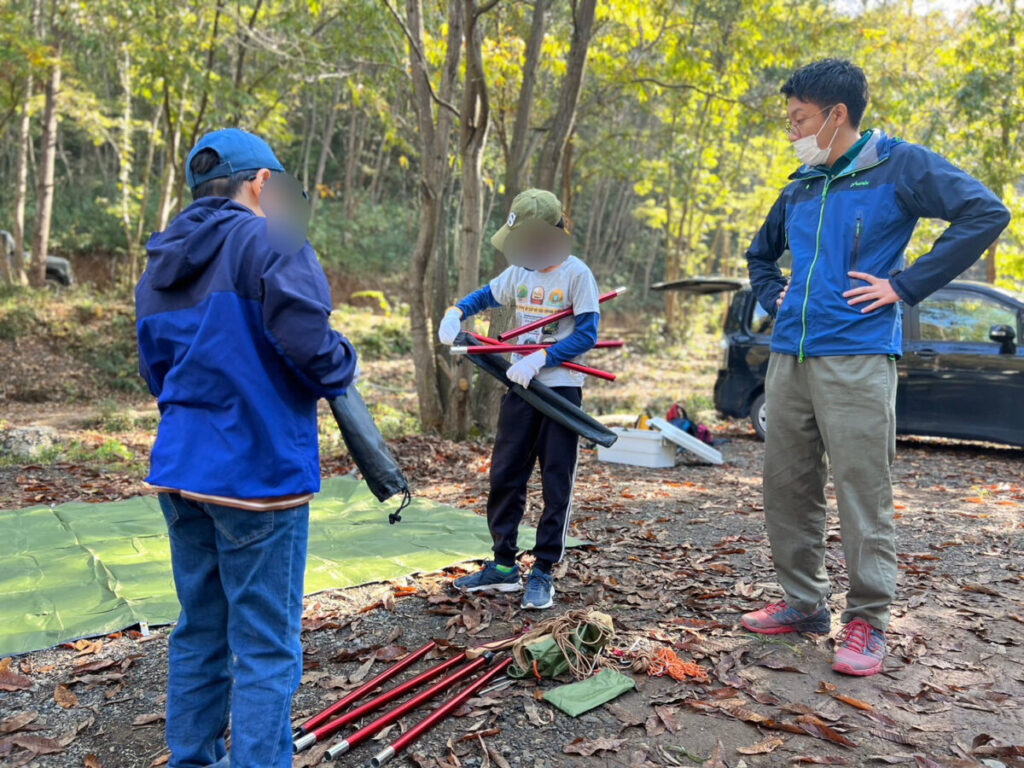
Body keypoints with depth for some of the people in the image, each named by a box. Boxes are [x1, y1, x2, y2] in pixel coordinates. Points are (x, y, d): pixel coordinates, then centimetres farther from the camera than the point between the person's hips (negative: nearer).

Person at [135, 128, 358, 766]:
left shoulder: (159, 266, 14)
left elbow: (158, 372, 16)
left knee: (198, 632, 20)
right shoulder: (270, 241, -10)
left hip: (179, 472, 8)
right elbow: (310, 345, -21)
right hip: (260, 474, -8)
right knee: (265, 648, 2)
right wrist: (345, 365, -1)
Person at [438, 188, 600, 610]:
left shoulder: (576, 274, -9)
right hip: (520, 387, 6)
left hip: (562, 389, -6)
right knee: (504, 475, 8)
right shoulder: (519, 272, 7)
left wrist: (540, 359, -22)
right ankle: (504, 565, 21)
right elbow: (485, 296, 22)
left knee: (557, 483, 1)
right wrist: (456, 312, 2)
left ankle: (543, 572, 11)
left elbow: (587, 334, -14)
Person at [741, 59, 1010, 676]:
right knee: (787, 486, 9)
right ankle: (804, 602, 22)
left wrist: (904, 286, -13)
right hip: (790, 356, 7)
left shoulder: (898, 165, 0)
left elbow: (986, 213, -11)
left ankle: (868, 621, 9)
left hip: (856, 356, -6)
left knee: (863, 491, -4)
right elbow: (762, 253, 34)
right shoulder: (801, 187, 18)